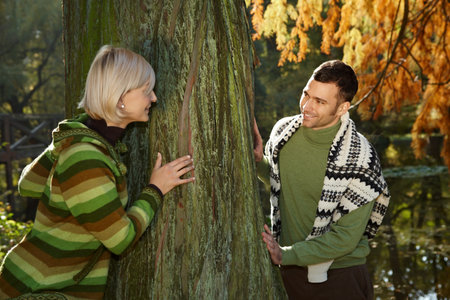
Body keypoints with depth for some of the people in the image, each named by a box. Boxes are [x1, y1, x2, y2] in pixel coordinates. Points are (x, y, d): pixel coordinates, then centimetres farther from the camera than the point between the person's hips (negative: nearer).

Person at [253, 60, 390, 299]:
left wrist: (285, 255, -20)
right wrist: (258, 161, -5)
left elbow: (346, 237, -18)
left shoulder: (359, 159, -19)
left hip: (338, 275, -4)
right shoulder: (284, 131, -6)